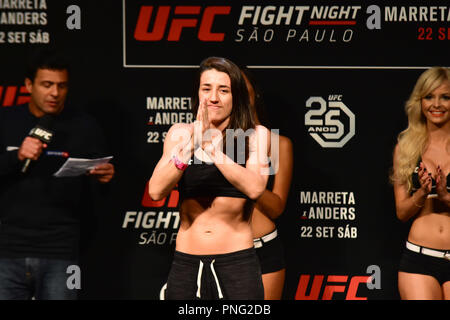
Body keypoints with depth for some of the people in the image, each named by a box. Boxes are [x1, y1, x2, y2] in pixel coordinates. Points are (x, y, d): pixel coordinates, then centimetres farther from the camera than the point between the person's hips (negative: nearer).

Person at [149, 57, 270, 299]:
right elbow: (156, 191, -9)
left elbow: (255, 188, -16)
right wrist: (190, 145, -21)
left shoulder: (256, 136, 1)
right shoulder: (180, 134, 4)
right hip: (186, 263, 1)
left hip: (236, 264, -1)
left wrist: (211, 148, -22)